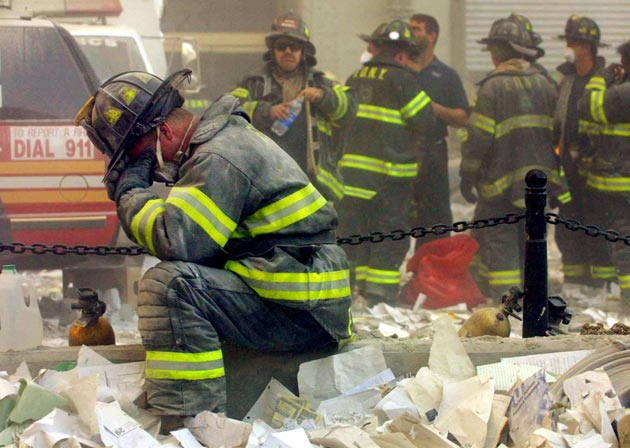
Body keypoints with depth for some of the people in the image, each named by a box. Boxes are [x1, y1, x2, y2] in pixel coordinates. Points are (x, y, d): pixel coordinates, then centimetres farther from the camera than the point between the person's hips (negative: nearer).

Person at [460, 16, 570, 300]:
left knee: (498, 240, -2)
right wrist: (557, 179, 17)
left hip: (501, 182, -6)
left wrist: (467, 175, -4)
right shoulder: (543, 84, 7)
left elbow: (479, 137, -14)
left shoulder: (493, 87, -12)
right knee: (529, 238, 16)